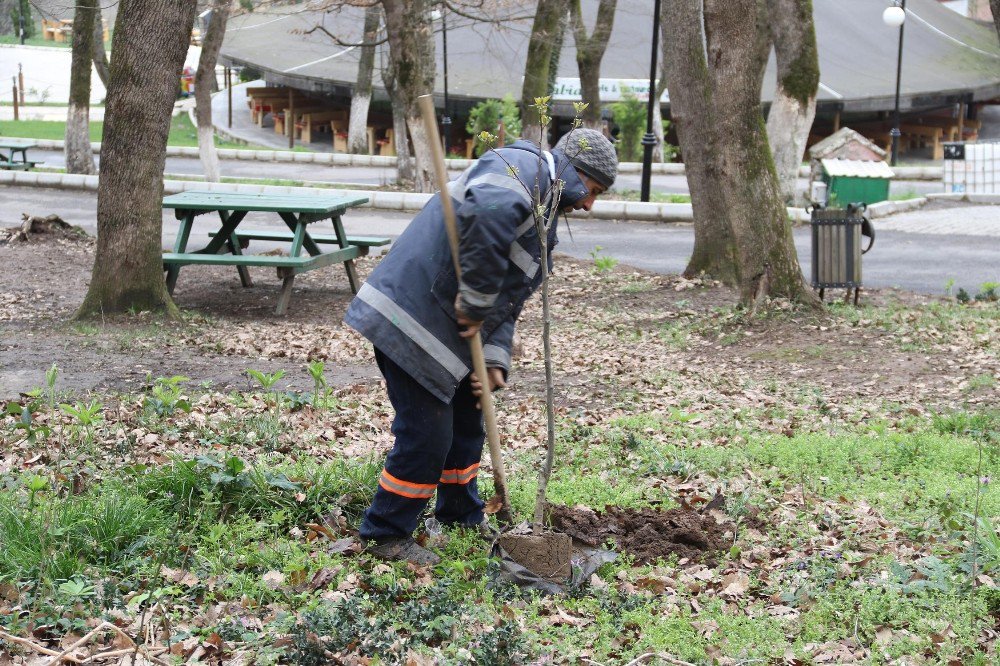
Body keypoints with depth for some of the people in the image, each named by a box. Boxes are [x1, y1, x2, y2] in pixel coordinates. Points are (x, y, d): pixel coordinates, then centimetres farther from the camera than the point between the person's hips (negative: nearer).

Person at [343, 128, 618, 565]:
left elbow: (508, 300, 17)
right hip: (412, 320, -11)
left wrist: (493, 359, 1)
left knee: (466, 421, 23)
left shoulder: (543, 218, 20)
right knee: (426, 435, -4)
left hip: (450, 330, 11)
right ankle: (386, 533, 13)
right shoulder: (521, 167, -13)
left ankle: (461, 513, 42)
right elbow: (491, 213, -37)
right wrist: (477, 300, -27)